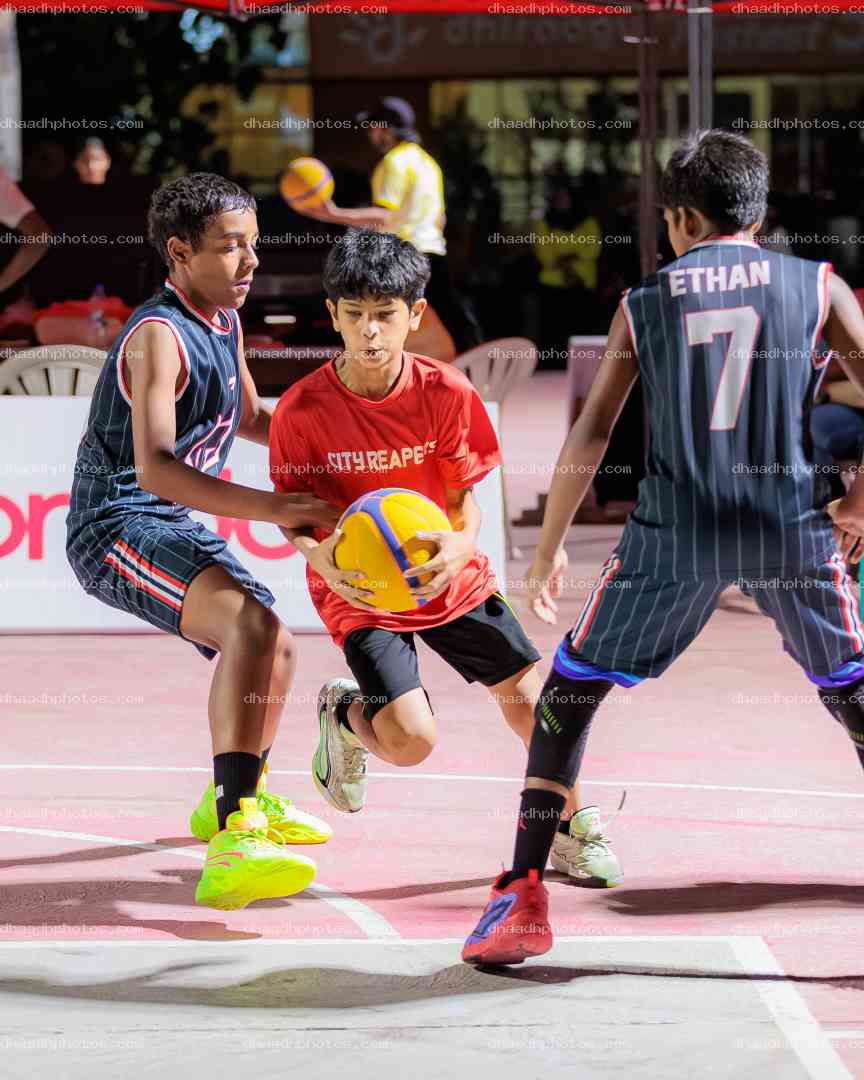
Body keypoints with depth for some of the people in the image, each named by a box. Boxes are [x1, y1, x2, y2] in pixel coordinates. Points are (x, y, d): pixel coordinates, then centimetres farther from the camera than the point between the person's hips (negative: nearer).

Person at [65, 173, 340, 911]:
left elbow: (251, 419, 29)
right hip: (118, 526, -10)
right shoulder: (159, 337, -20)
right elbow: (155, 467, -34)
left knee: (276, 651, 26)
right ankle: (233, 841, -44)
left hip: (173, 527, 10)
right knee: (251, 622, -33)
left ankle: (238, 797, 52)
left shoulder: (226, 325, 9)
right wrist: (276, 509, -41)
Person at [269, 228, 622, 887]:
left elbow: (465, 500, -6)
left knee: (536, 701, -6)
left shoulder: (446, 393, -13)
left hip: (449, 579, 3)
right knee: (412, 740, -19)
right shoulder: (302, 410, -18)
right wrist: (320, 558, -32)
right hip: (357, 589, -3)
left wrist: (461, 544, -29)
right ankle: (345, 714, 18)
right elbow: (293, 516, -9)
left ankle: (572, 832, 20)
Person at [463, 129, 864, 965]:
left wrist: (548, 549, 16)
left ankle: (522, 896, 7)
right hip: (791, 526, 0)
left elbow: (589, 437, 8)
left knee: (568, 692, 15)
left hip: (676, 529, 0)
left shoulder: (643, 304, 9)